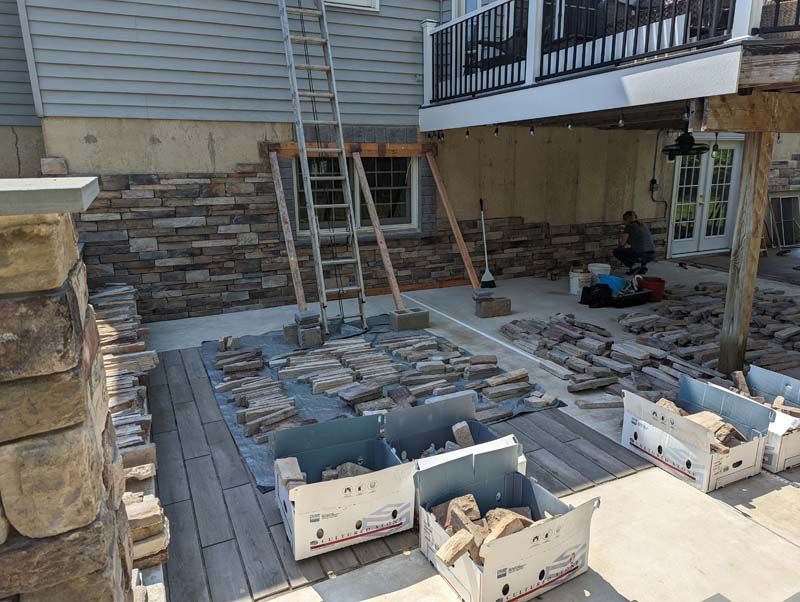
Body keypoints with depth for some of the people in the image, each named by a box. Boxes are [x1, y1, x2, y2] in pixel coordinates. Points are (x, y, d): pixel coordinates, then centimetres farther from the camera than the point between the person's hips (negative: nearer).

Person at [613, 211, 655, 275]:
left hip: (640, 256, -7)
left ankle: (632, 268, 3)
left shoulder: (629, 226, 3)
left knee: (616, 251, 12)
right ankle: (643, 267, 21)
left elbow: (621, 243, 7)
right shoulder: (643, 226, 22)